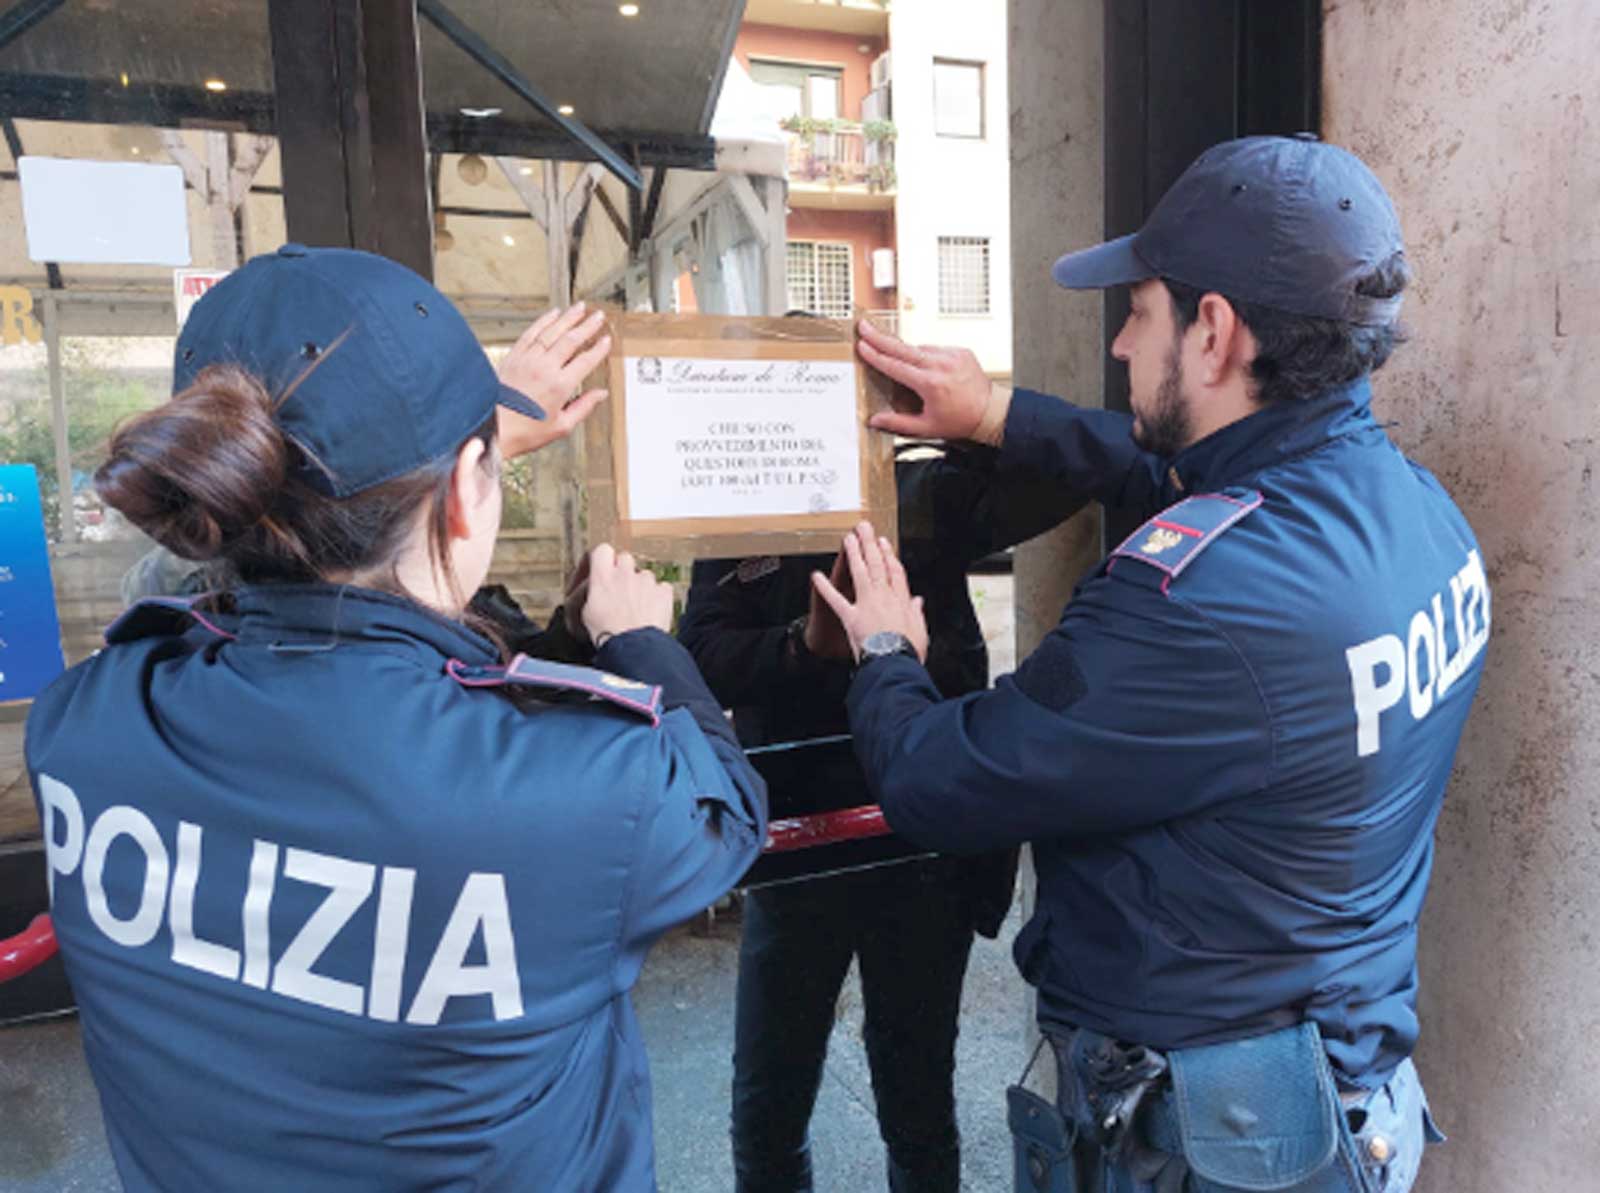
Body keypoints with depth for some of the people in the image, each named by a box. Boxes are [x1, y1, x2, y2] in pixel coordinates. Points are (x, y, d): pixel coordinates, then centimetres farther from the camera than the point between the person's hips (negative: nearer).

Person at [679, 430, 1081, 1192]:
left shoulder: (931, 496, 0)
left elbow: (1060, 477, -15)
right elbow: (702, 660, -10)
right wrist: (804, 643, -28)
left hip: (922, 845, 0)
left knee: (917, 1096, 17)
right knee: (767, 1101, 17)